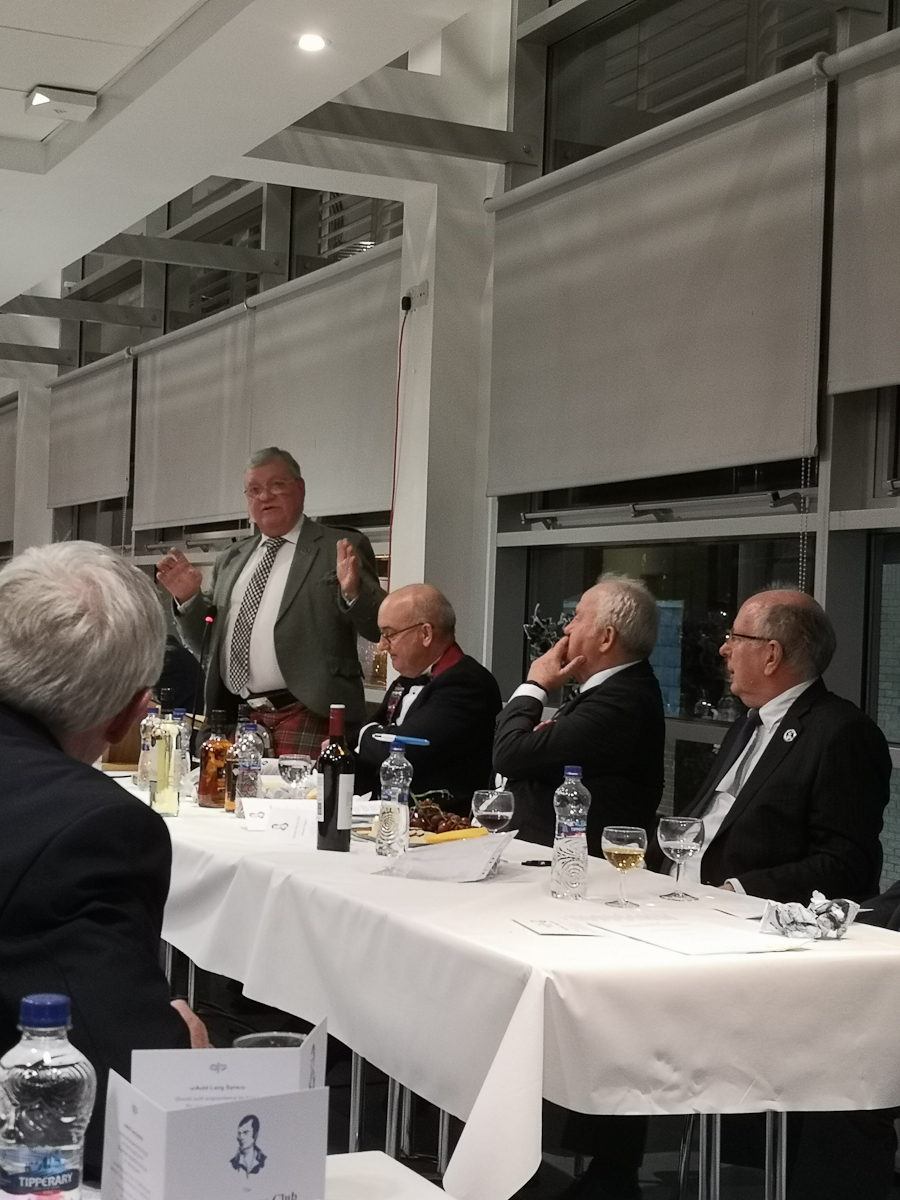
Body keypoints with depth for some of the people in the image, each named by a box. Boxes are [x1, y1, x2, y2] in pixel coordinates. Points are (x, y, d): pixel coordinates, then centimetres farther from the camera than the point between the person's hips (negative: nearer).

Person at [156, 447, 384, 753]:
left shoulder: (342, 549, 3)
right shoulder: (231, 561, 19)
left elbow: (380, 630, -4)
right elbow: (206, 646, 21)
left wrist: (353, 592, -22)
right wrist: (188, 599, 4)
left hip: (306, 720, -5)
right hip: (236, 720, 5)